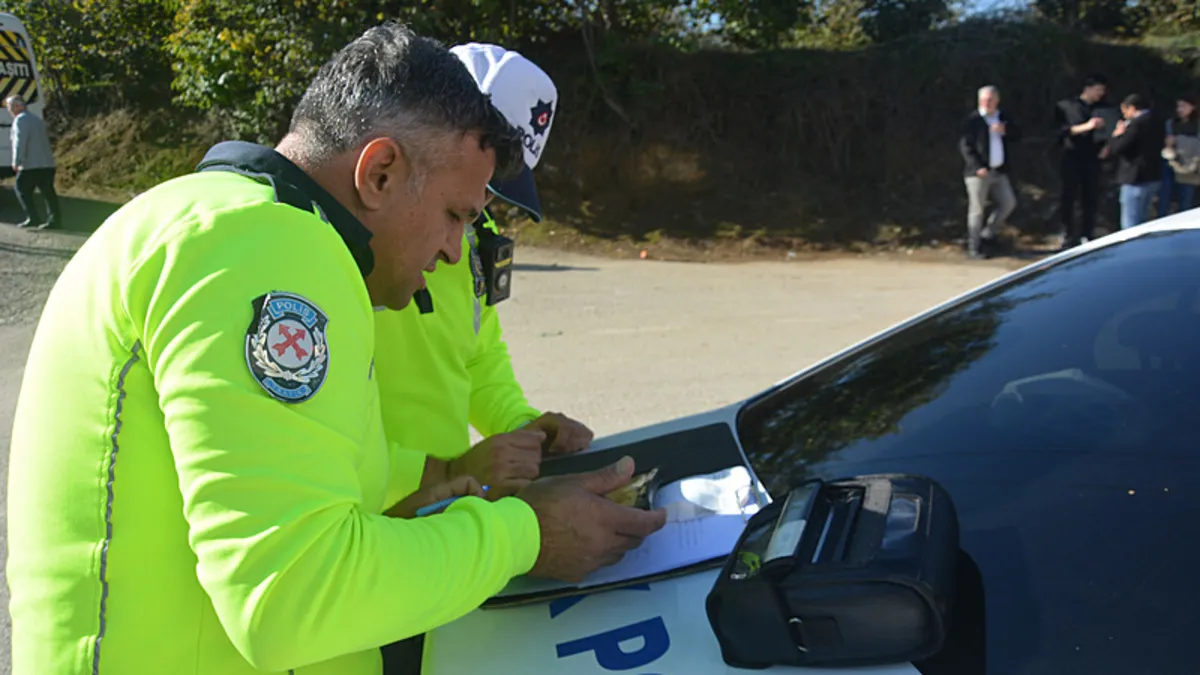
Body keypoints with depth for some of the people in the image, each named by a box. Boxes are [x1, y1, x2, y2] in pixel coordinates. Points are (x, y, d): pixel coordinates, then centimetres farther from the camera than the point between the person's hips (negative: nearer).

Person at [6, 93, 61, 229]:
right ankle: (55, 218, 2)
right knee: (47, 190, 6)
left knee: (22, 188, 2)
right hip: (47, 163, 8)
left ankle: (33, 217, -4)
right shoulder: (38, 119, 21)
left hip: (30, 165, -8)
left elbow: (20, 142, -16)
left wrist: (16, 161, -14)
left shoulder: (20, 120, -8)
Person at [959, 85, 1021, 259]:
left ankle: (987, 234, 24)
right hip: (978, 172, -6)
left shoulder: (1003, 118, 11)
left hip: (999, 171, 6)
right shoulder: (973, 119, -8)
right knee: (977, 210, -1)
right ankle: (974, 247, 7)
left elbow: (1017, 135, 10)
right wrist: (977, 167, -20)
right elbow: (965, 145, -12)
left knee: (1009, 203, 8)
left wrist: (1005, 131, -11)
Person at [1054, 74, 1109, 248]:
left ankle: (1086, 237, 9)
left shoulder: (1100, 109, 15)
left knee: (1090, 200, 3)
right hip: (1072, 157, -4)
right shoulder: (1066, 106, 3)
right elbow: (1062, 130, -9)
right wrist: (1086, 127, -21)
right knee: (1069, 199, -4)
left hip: (1092, 159, 4)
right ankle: (1069, 238, 1)